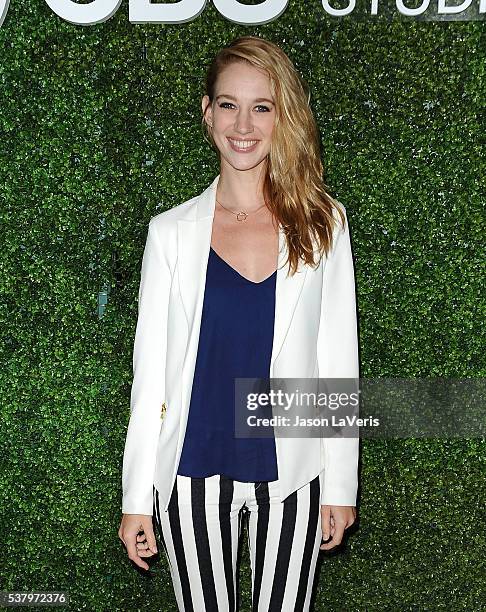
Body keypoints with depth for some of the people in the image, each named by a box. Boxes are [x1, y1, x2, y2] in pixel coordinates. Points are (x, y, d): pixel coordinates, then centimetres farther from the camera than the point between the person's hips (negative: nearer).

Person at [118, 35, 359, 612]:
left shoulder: (322, 224, 0)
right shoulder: (172, 232, -1)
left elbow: (338, 360, 2)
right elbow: (149, 375, 1)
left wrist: (341, 484, 2)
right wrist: (136, 498, 1)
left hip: (290, 472, 0)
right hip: (193, 472, 0)